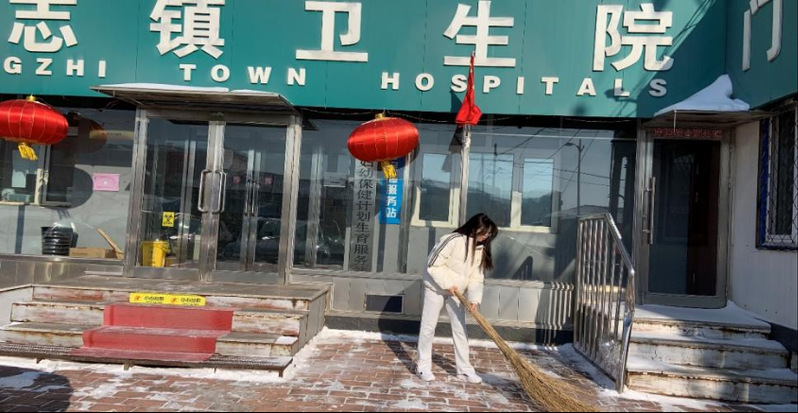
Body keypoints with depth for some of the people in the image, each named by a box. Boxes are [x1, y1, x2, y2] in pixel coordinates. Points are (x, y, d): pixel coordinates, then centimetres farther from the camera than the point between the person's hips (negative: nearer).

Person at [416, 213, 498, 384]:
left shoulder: (481, 249, -3)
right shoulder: (452, 240, -25)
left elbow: (476, 278, -4)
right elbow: (433, 264, -23)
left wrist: (474, 298, -18)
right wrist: (447, 284, -24)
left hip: (457, 292, 6)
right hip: (436, 288, -6)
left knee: (460, 329, 8)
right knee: (428, 327, 1)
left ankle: (464, 369, 16)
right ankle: (423, 366, 13)